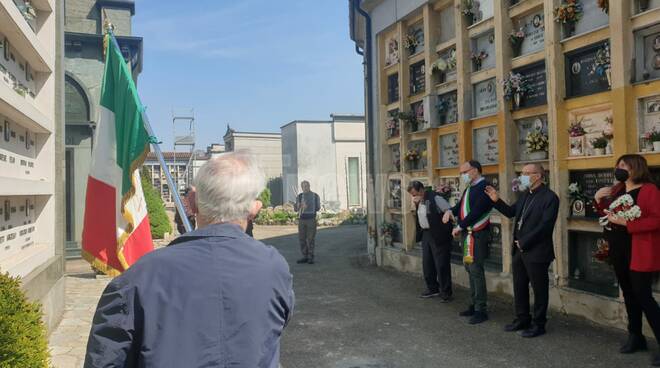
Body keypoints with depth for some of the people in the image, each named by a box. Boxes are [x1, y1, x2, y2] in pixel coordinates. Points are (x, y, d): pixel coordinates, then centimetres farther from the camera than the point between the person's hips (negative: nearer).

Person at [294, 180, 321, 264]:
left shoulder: (315, 196, 3)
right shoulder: (299, 196, 7)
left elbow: (318, 207, 7)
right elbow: (295, 208, 0)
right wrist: (300, 206, -21)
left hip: (311, 219, -3)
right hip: (301, 220, 3)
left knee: (310, 239, -4)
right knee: (302, 239, 3)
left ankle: (311, 257, 2)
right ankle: (305, 257, 12)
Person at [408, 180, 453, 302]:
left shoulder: (435, 198, -17)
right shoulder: (418, 201, 8)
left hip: (438, 235, -8)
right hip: (425, 234, 8)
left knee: (441, 265, -1)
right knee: (427, 264, 14)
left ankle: (445, 292, 10)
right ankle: (432, 289, 29)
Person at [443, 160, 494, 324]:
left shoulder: (484, 187, -14)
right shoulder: (470, 188, 16)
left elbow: (476, 211, -20)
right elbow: (461, 205, 18)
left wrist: (459, 227, -16)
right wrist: (450, 211, -4)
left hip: (477, 235, -9)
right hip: (466, 233, 9)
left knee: (476, 271, -7)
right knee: (470, 269, 14)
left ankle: (481, 310, 1)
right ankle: (475, 304, 25)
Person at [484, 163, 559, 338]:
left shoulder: (550, 197, -14)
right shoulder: (526, 194, 11)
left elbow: (544, 226, -21)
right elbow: (511, 212, 17)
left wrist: (523, 243, -17)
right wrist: (497, 200, 1)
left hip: (536, 252, -8)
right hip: (519, 250, 8)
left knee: (539, 289, 6)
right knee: (519, 287, 17)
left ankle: (539, 324, 19)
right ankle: (522, 320, 31)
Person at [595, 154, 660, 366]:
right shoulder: (617, 190, 10)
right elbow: (608, 214, 20)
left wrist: (626, 222, -24)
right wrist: (600, 201, 2)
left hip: (640, 253, -8)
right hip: (619, 252, 8)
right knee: (629, 295, 16)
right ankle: (636, 337, 29)